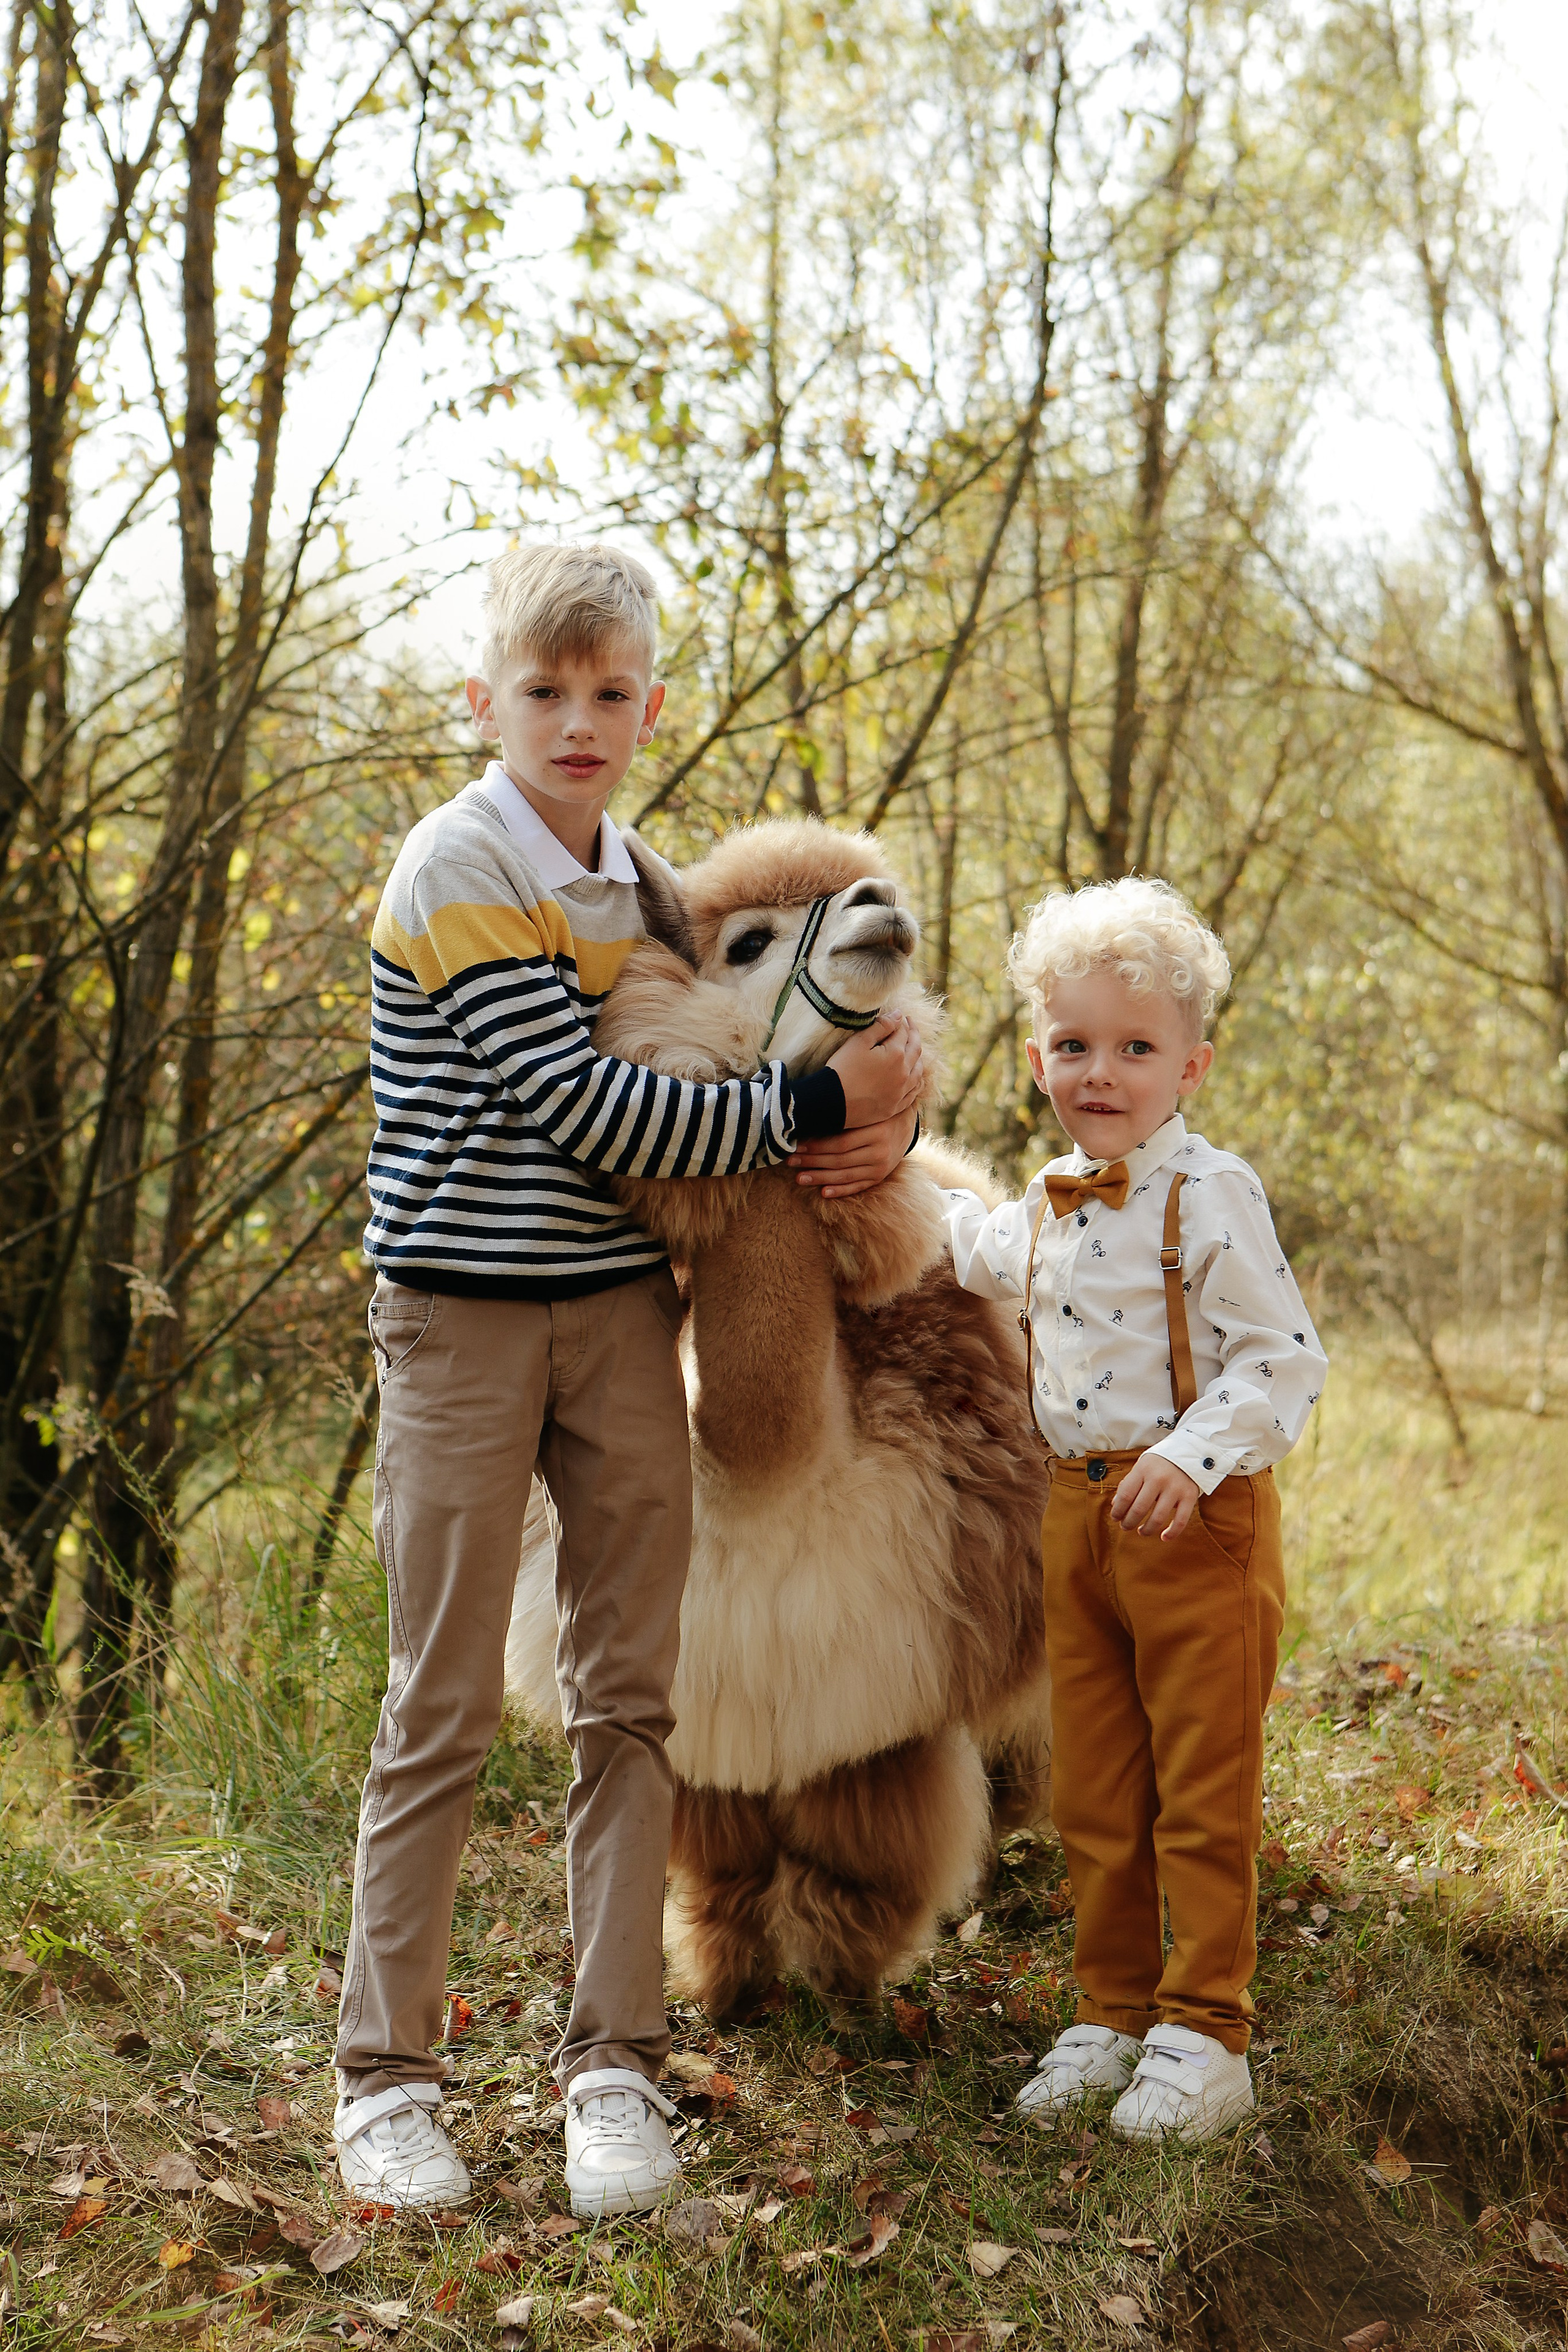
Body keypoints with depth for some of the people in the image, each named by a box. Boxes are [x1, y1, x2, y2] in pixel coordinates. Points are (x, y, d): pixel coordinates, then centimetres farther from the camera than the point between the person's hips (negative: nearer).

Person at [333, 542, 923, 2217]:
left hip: (621, 1313, 6)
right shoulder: (458, 870, -12)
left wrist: (882, 1114, -2)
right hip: (462, 1319, -5)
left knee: (626, 1691, 5)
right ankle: (386, 2075, 11)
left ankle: (613, 2064, 13)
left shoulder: (647, 883, 10)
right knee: (444, 1709, -1)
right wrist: (817, 1106, -15)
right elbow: (585, 1110, -18)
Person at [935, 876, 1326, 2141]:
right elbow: (987, 1251, 34)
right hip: (1079, 1509, 7)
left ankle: (1205, 2037, 11)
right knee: (1095, 1796, 13)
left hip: (1198, 1516, -7)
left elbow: (1285, 1359, -17)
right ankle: (1114, 2014, 25)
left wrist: (1192, 1456, -28)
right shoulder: (1055, 1202, 10)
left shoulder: (1209, 1194, -14)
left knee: (1203, 1795, 2)